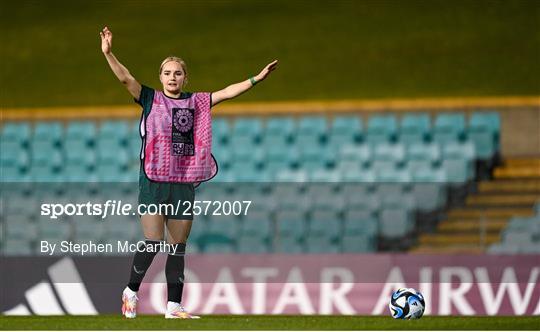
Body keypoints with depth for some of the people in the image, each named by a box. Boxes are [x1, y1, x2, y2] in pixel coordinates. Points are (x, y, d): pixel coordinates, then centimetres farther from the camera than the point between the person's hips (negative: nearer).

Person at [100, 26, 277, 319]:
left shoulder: (196, 102, 10)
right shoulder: (151, 99, 2)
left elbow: (227, 93, 10)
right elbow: (125, 78, -9)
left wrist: (256, 79, 2)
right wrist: (108, 54, -23)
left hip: (184, 184, 3)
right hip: (153, 182, -3)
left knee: (178, 247, 5)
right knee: (153, 242, -10)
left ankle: (174, 306, 9)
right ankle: (131, 290, 11)